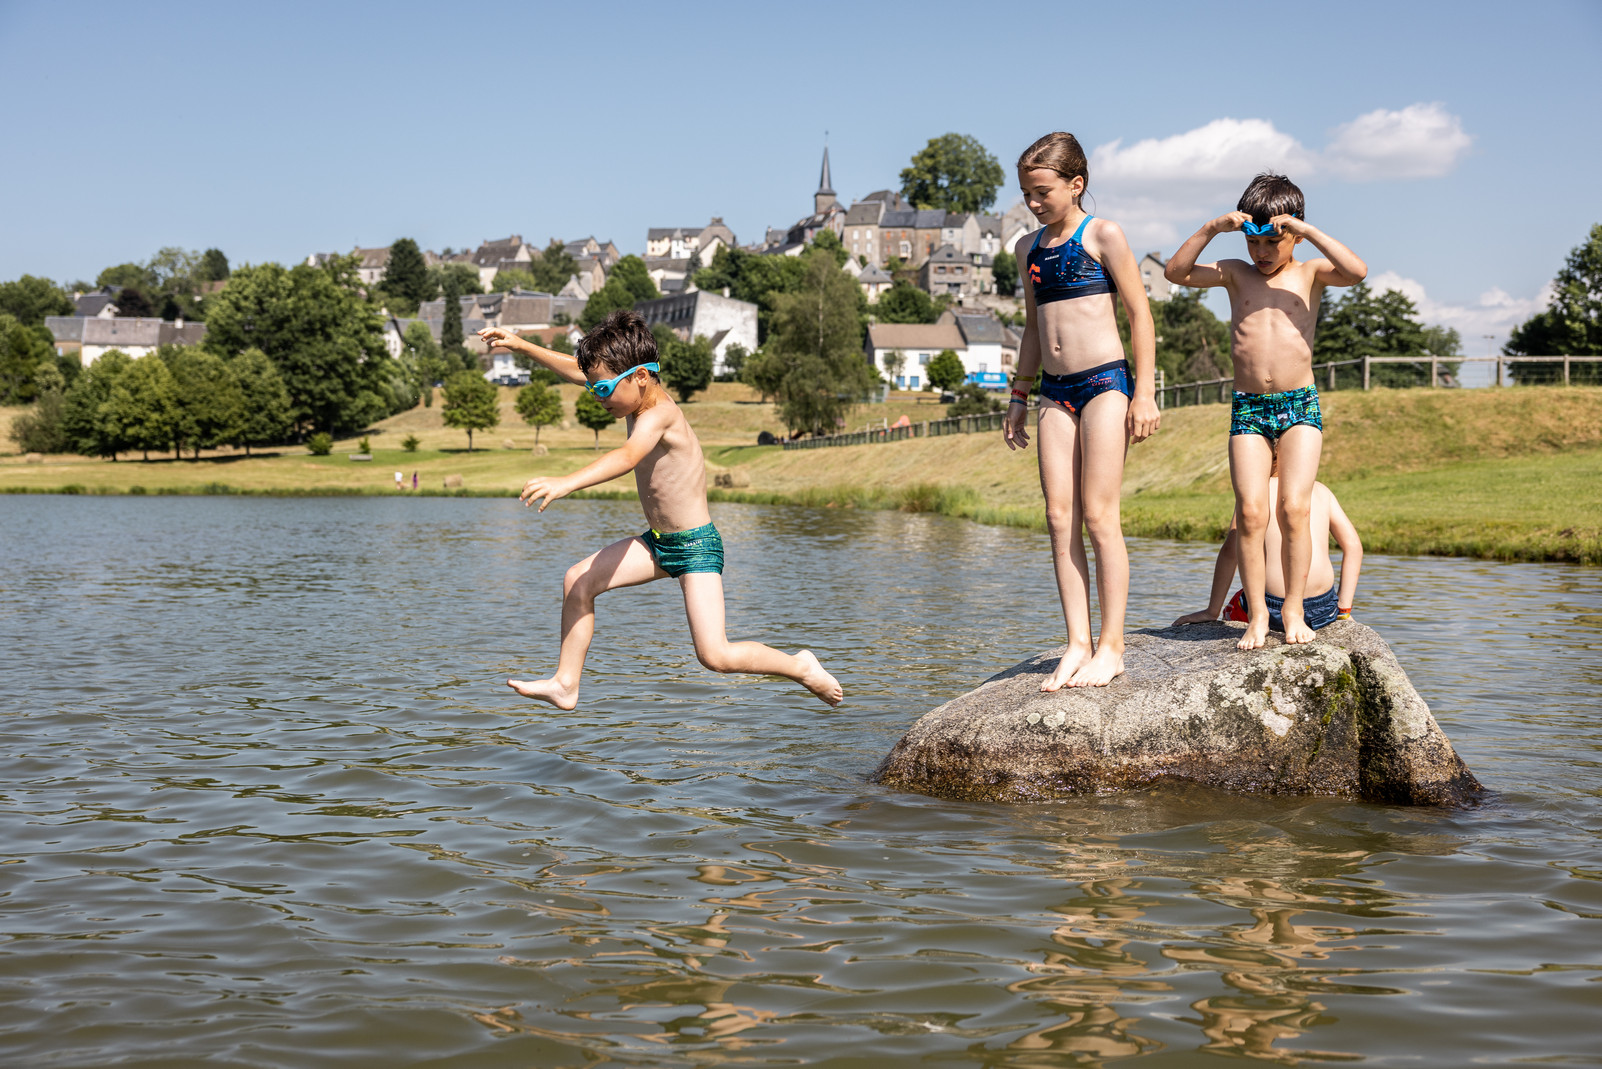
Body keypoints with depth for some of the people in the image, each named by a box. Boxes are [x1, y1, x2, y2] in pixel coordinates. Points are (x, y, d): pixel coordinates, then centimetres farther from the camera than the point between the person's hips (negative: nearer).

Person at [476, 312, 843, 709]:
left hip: (697, 546, -9)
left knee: (715, 655, -16)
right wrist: (521, 345, 11)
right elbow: (575, 369, 14)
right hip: (657, 542, 9)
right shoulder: (640, 393, 1)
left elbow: (627, 457, -45)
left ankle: (800, 666, 7)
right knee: (577, 581, 3)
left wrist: (567, 482, -59)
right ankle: (565, 684, 13)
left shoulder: (658, 415, -25)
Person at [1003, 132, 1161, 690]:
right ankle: (1078, 644, 4)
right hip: (1055, 390, 6)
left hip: (1104, 381, -6)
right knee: (1060, 519, 1)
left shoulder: (1103, 235, -3)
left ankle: (1111, 647, -3)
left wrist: (1145, 392, -9)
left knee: (1099, 517, -8)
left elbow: (1140, 314, -4)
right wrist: (1019, 396, 21)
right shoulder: (1029, 247, 14)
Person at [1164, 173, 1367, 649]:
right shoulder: (1236, 274, 10)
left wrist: (1308, 231, -16)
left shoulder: (1309, 274, 5)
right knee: (1251, 512, -8)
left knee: (1294, 508, -10)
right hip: (1248, 409, 1)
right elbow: (1176, 271, -1)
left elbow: (1357, 272, -14)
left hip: (1300, 406, -1)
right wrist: (1211, 229, -10)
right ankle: (1256, 614, 1)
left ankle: (1294, 610, 2)